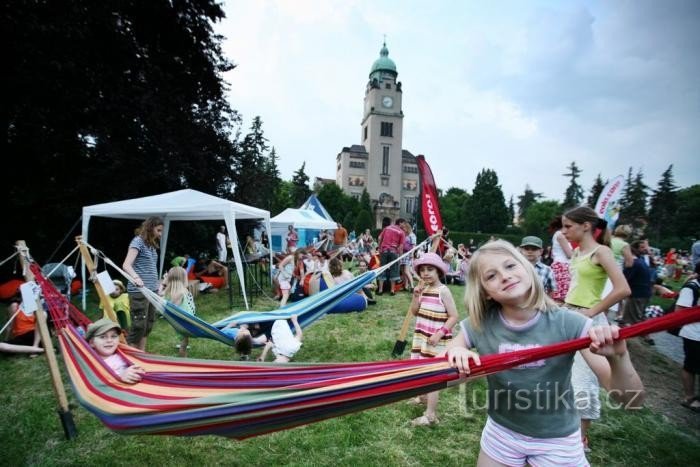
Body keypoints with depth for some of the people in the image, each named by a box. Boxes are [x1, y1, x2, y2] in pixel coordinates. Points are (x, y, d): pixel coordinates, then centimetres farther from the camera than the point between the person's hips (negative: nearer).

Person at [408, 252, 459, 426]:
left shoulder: (443, 291, -17)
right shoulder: (423, 289, 3)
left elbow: (453, 317, -17)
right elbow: (414, 312, 4)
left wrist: (439, 334, -23)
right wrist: (416, 295, -11)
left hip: (437, 341, -7)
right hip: (422, 337, 7)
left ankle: (430, 415, 8)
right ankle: (423, 396, 44)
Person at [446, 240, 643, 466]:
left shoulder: (568, 323, -21)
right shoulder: (478, 326, -18)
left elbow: (632, 400, -19)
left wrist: (618, 358, -39)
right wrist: (454, 353, -29)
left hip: (557, 441, -1)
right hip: (501, 433, 1)